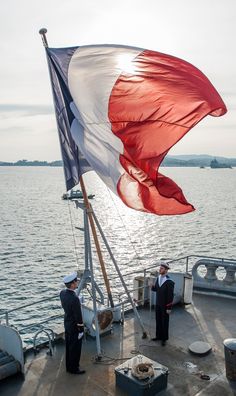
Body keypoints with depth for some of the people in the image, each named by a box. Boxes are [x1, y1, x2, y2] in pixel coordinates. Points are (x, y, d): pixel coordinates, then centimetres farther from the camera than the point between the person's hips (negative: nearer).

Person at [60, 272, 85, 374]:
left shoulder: (62, 293, -8)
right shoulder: (75, 299, -33)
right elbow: (78, 316, -24)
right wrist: (81, 330, -15)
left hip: (67, 323, 8)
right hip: (74, 326, -8)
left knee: (68, 346, 22)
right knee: (75, 348, 11)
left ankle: (69, 366, 38)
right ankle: (74, 368, 27)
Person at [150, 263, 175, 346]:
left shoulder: (169, 282, -23)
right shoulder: (158, 278, -2)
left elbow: (171, 296, -19)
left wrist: (169, 308, -17)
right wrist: (152, 287, -13)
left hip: (165, 306, -6)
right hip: (158, 304, 6)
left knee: (164, 322, 7)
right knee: (158, 321, 16)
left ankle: (164, 338, 21)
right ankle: (158, 336, 31)